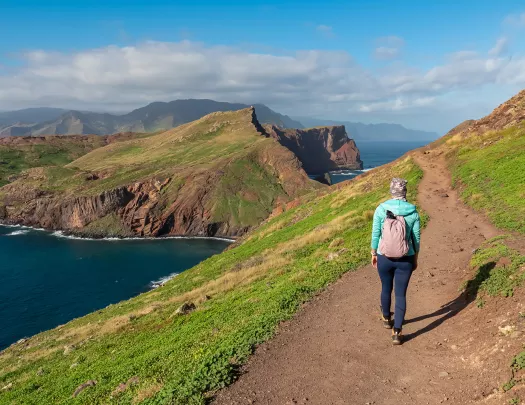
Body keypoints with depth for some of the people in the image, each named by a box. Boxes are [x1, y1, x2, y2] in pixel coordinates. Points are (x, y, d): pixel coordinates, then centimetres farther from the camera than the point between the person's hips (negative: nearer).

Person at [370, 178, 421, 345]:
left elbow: (375, 235, -5)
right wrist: (415, 259, 13)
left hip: (384, 258, 1)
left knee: (386, 288, 24)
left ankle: (387, 318, 46)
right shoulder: (413, 212, -7)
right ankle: (396, 332, 4)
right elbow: (416, 239, -1)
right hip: (405, 259, 0)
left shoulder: (381, 209, -11)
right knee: (401, 294, 9)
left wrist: (373, 254, 9)